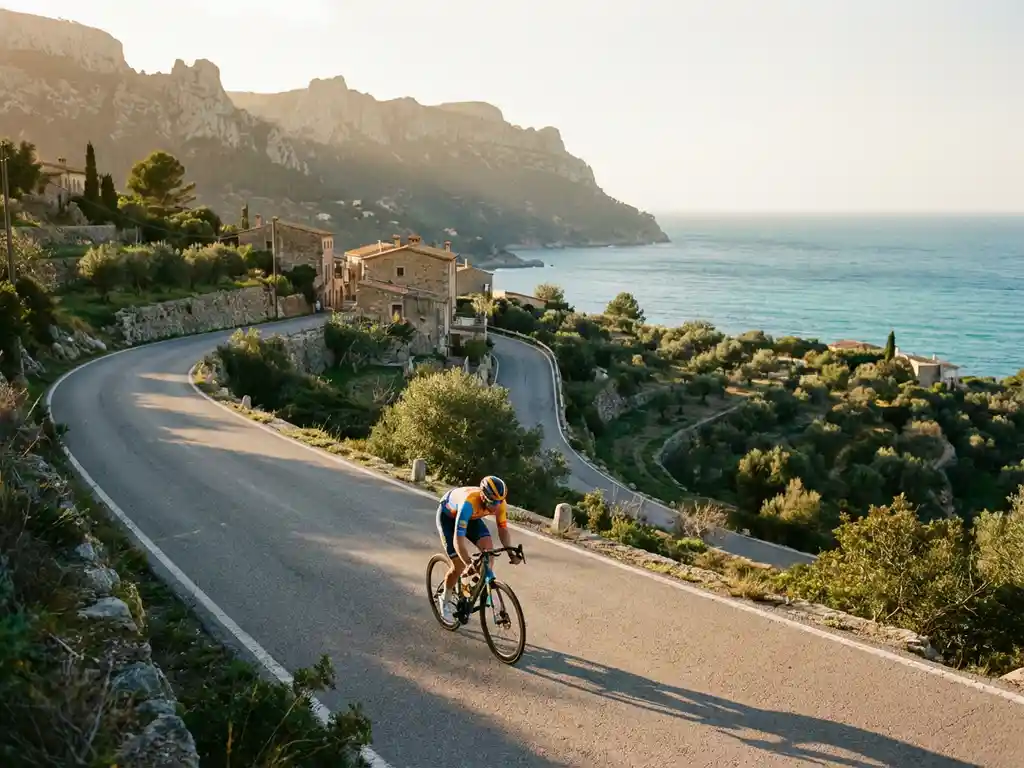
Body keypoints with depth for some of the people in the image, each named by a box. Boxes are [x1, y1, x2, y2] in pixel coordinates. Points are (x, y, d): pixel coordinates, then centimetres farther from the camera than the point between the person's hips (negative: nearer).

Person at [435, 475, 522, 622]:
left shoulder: (500, 504, -28)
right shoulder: (469, 503, -45)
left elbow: (503, 530, -14)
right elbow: (458, 539, -47)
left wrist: (511, 553, -29)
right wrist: (469, 563, -59)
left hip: (472, 517, 5)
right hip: (448, 515, -5)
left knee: (488, 549, -19)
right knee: (459, 566, -10)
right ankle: (445, 600, 16)